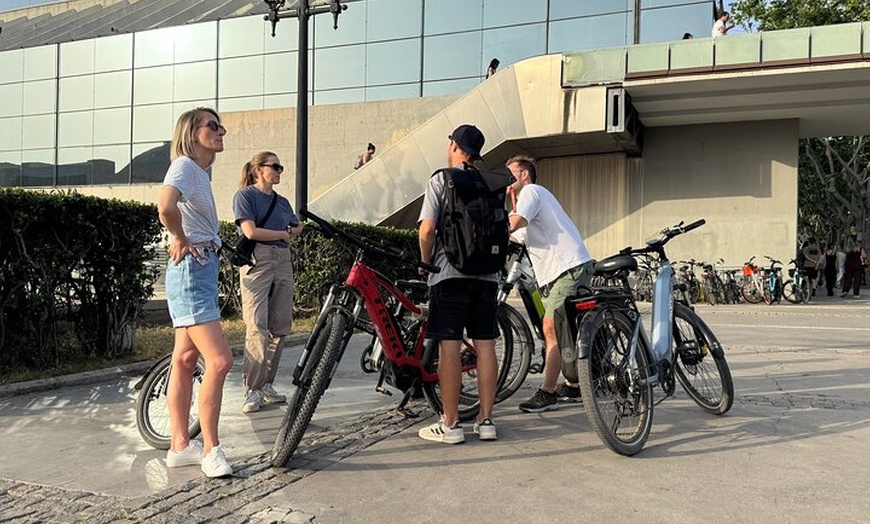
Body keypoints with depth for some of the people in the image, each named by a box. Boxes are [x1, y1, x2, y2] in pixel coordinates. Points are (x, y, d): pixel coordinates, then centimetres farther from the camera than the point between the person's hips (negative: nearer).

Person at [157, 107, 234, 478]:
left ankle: (180, 446, 20)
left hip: (201, 270, 10)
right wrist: (181, 240, -15)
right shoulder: (184, 165, -10)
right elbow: (165, 205, -30)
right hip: (191, 270, -10)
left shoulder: (199, 171, 19)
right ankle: (211, 449, -1)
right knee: (220, 360, -12)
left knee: (186, 359, 12)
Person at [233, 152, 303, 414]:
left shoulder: (282, 201, 21)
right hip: (257, 261, -7)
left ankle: (266, 384, 15)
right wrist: (282, 234, 2)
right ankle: (252, 390, -5)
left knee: (280, 328, 4)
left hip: (283, 262, 7)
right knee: (257, 328, -13)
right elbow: (251, 231, -9)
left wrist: (292, 230, 5)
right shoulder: (245, 195, 1)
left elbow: (297, 227, 27)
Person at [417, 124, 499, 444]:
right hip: (487, 273, 5)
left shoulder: (441, 179, -2)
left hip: (451, 273, -5)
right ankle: (486, 421, 13)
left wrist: (425, 262, 6)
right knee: (485, 345, 7)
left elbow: (427, 230, -9)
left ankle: (450, 425, 2)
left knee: (449, 345, -2)